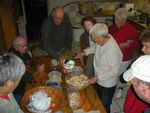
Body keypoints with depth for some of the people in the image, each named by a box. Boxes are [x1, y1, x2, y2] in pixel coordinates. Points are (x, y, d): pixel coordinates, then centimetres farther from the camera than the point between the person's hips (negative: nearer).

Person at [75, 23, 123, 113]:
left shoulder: (113, 50, -36)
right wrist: (85, 52, -1)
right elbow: (96, 47, 10)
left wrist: (97, 77, -24)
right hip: (99, 80, 7)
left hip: (107, 84, -7)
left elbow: (114, 71, -26)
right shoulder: (104, 39, -14)